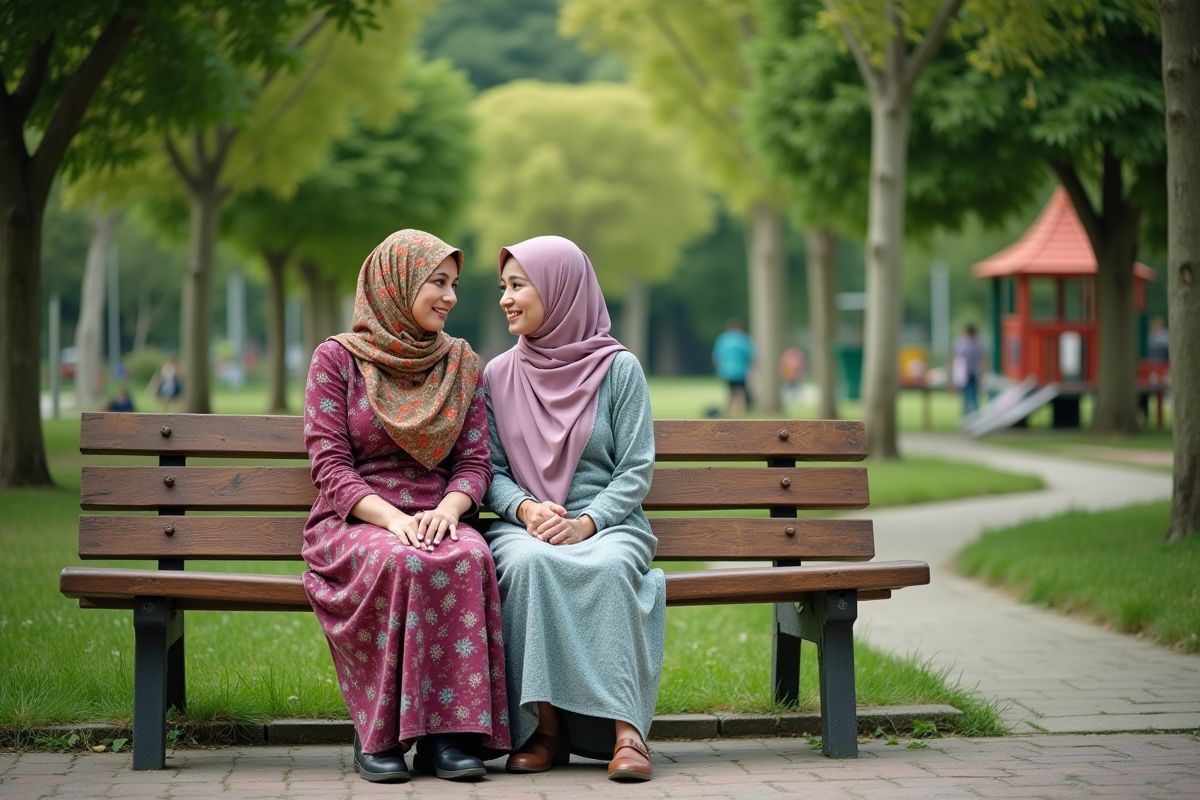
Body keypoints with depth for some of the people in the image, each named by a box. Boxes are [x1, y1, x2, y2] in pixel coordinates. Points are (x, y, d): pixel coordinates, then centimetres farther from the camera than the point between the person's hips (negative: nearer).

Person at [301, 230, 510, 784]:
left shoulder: (462, 364, 15)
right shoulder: (336, 359, 4)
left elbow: (475, 461, 8)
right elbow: (329, 465, -4)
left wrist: (448, 510, -15)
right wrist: (393, 518, -21)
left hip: (437, 523, 3)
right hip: (352, 525, -2)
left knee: (468, 559, -34)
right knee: (402, 564, -38)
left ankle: (450, 733, -32)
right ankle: (379, 733, -25)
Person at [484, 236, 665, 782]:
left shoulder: (618, 369, 2)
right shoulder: (498, 375, 11)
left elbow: (636, 471, -1)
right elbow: (491, 470, 10)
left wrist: (585, 523, -16)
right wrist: (525, 508, -11)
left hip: (609, 524, -2)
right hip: (525, 526, 2)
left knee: (608, 568, -38)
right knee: (529, 563, -35)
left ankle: (624, 728, -36)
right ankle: (546, 728, -30)